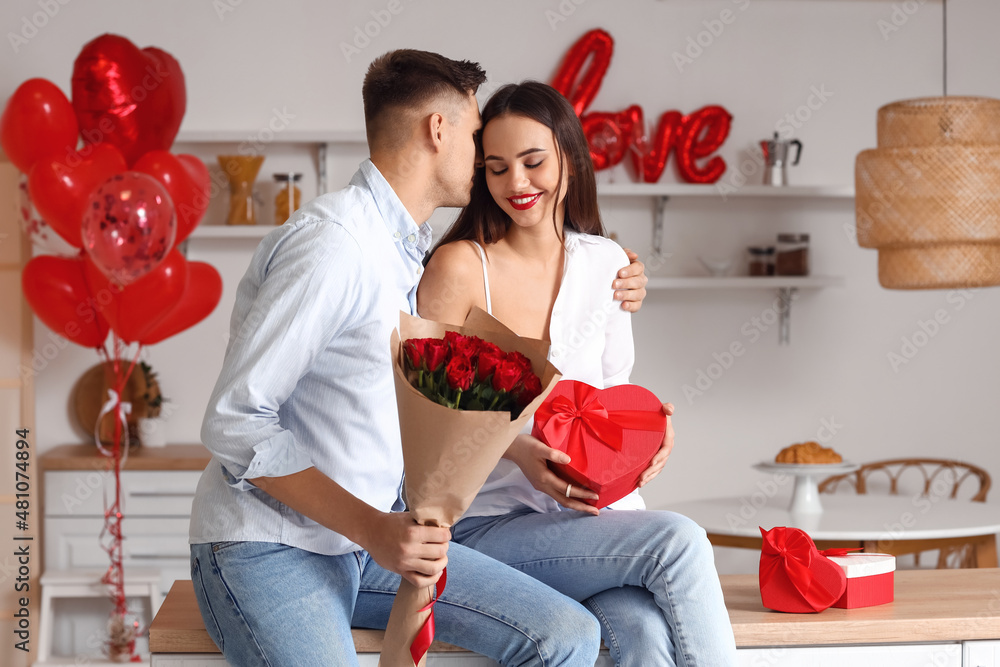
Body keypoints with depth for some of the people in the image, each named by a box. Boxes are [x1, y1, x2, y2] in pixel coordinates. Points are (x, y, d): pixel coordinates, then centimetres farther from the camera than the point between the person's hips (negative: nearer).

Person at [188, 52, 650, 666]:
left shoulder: (412, 253, 14)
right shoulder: (334, 242, -16)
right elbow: (234, 421, -20)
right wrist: (372, 528, -25)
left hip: (376, 539, 8)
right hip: (270, 547, -8)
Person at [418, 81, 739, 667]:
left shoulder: (605, 263, 10)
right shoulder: (461, 267, -5)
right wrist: (516, 450, -20)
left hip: (593, 516, 4)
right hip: (488, 525, -4)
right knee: (679, 541, -28)